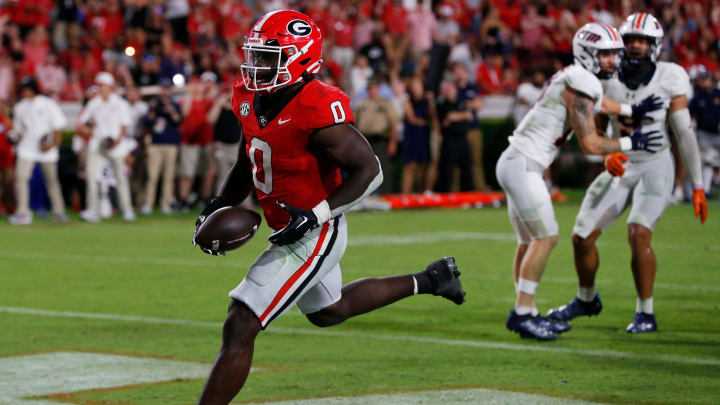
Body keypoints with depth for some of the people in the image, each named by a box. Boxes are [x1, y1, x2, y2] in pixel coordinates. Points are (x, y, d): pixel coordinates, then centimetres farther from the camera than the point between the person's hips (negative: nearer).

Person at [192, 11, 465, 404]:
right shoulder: (251, 100, 0)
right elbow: (247, 165, 17)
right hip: (291, 233, 10)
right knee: (328, 311, 33)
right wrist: (218, 206, 3)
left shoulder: (318, 110, -25)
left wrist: (316, 215, -29)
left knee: (239, 328, -14)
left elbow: (369, 171, -22)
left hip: (315, 235, -10)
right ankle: (427, 281, 46)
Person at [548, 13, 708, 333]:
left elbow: (685, 134, -8)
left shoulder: (669, 78, -10)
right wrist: (607, 156, -17)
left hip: (655, 167, -4)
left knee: (638, 235, -25)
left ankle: (645, 313, -10)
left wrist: (698, 186, -9)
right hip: (621, 168, 4)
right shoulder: (609, 80, -2)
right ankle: (586, 299, 30)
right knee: (582, 236, 2)